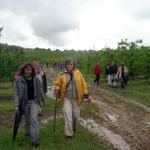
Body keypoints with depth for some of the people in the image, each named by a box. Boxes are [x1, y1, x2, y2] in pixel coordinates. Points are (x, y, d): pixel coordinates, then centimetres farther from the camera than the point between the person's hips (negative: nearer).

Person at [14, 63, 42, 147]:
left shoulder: (36, 79, -4)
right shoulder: (19, 80, -7)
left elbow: (39, 91, 4)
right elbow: (17, 93, -5)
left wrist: (40, 100, 7)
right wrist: (17, 105, -9)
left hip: (34, 101, -1)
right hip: (24, 102, 1)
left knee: (34, 119, -12)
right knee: (27, 120, 15)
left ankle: (35, 139, -7)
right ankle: (27, 134, 39)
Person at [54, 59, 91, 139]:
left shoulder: (78, 73, -3)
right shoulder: (62, 75, -5)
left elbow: (83, 84, 1)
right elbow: (58, 84, 6)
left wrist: (86, 95, 1)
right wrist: (57, 90, -14)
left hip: (76, 98, 2)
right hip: (66, 98, -1)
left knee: (76, 114, 10)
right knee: (67, 114, -10)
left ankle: (73, 128, 40)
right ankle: (68, 133, 3)